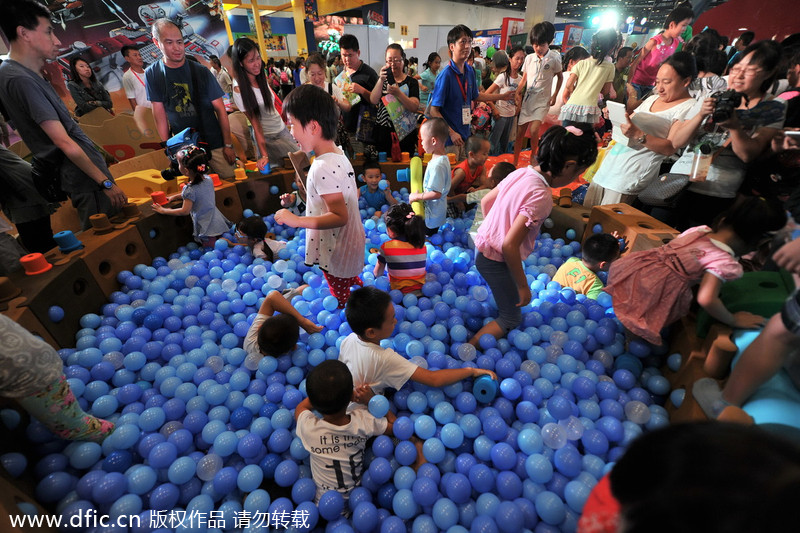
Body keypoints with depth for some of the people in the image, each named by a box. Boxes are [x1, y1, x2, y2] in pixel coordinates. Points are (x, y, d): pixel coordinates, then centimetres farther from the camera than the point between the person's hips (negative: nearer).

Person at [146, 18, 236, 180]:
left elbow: (220, 109, -5)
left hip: (214, 142, -1)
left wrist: (228, 144, -8)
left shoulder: (201, 72, -6)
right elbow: (160, 114, 2)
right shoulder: (152, 74, 0)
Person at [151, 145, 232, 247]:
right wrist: (174, 196, 25)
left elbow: (184, 211, -12)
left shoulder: (190, 189, -21)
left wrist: (163, 210, 1)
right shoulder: (208, 179, 0)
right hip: (216, 218, 8)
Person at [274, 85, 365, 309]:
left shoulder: (323, 168, -28)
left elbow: (339, 217, -29)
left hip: (335, 256, -10)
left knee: (343, 302, 11)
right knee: (353, 287, 32)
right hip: (350, 248, 10)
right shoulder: (339, 156, 2)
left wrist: (297, 221, -30)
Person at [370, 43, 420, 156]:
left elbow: (415, 108, -8)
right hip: (383, 132, 1)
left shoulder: (411, 81, 7)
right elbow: (373, 101, -3)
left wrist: (398, 93, -21)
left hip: (405, 133, -1)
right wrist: (381, 80, -15)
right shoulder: (382, 79, 13)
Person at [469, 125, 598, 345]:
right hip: (496, 259, -8)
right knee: (511, 319, 10)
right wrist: (523, 286, -17)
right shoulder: (540, 196, -26)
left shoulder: (521, 173, -3)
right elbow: (509, 246, -28)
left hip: (483, 243, 8)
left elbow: (485, 201, 10)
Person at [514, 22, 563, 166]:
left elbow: (560, 77, 8)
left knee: (533, 131, -20)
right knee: (520, 133, 2)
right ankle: (515, 163, 14)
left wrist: (554, 96, 0)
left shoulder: (554, 58, -3)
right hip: (527, 99, 3)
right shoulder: (529, 58, 5)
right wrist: (517, 93, -5)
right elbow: (524, 79, 11)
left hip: (542, 100, -3)